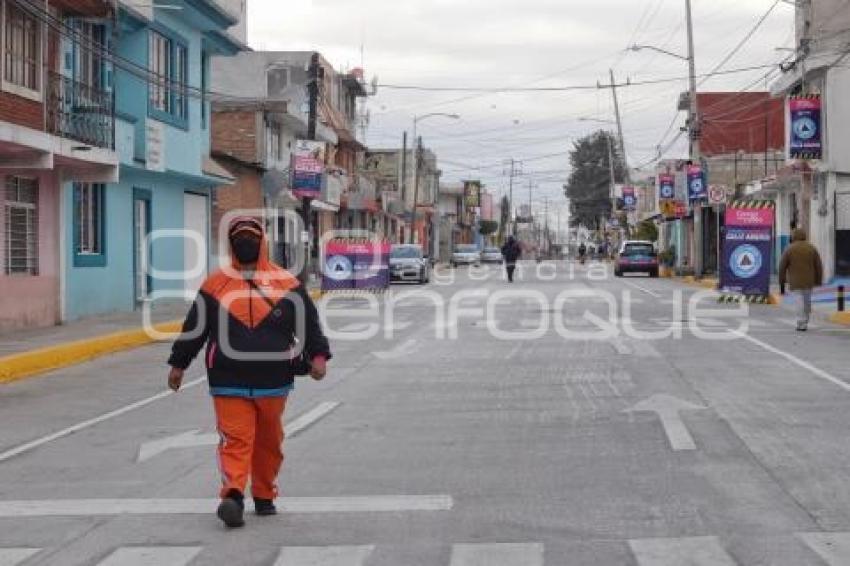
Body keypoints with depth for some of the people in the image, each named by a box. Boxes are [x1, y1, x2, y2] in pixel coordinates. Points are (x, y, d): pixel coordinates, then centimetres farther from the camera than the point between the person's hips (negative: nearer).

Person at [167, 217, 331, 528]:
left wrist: (318, 356, -5)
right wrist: (178, 365, 15)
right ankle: (233, 496, -19)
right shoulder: (216, 284, 6)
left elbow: (309, 323, 7)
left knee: (269, 442, 12)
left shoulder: (286, 283, 5)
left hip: (274, 381, 1)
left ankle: (264, 496, 24)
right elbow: (194, 327, 12)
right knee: (235, 439, -11)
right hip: (229, 382, -1)